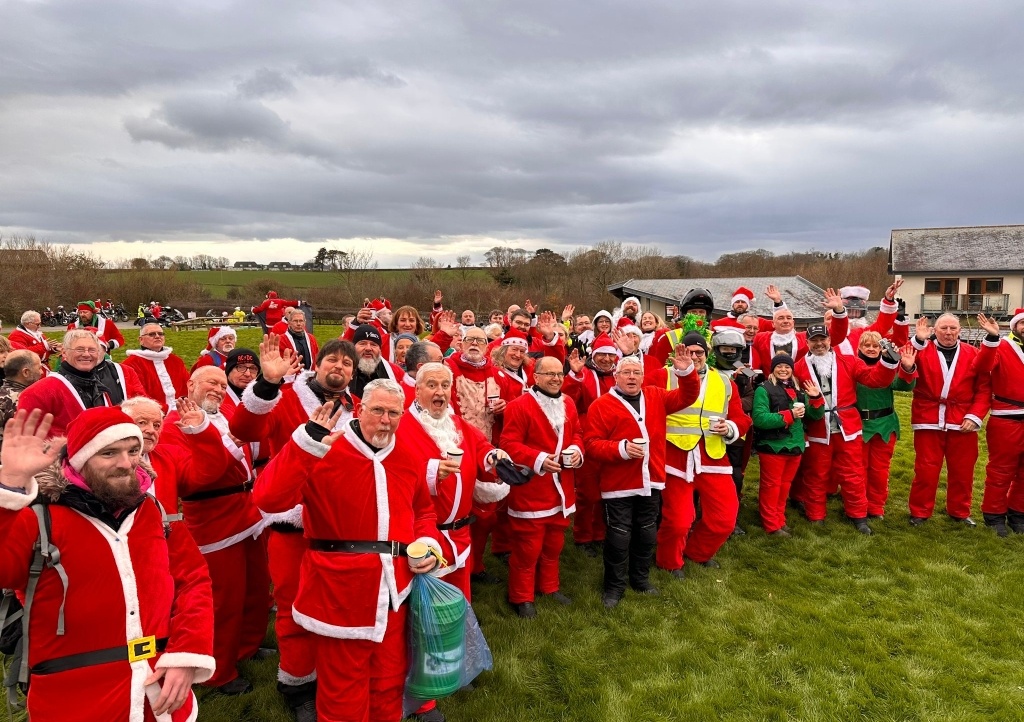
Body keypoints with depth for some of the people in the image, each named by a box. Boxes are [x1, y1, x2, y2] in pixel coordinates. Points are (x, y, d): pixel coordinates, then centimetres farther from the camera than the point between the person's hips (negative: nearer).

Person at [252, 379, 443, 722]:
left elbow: (424, 511, 21)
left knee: (389, 684, 21)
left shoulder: (408, 462, 6)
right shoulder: (326, 454, -11)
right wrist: (307, 442, -30)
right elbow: (270, 499, -25)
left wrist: (428, 543, 1)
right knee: (343, 693, 12)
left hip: (394, 593, 5)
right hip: (342, 592, -5)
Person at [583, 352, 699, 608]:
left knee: (647, 533, 17)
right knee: (619, 537, 3)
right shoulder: (601, 406, -9)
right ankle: (614, 586, 21)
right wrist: (621, 448, -27)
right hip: (619, 485, -5)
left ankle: (641, 578, 37)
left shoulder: (656, 397, 7)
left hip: (651, 481, 5)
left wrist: (686, 372, -8)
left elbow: (687, 397, 10)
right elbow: (591, 445, -13)